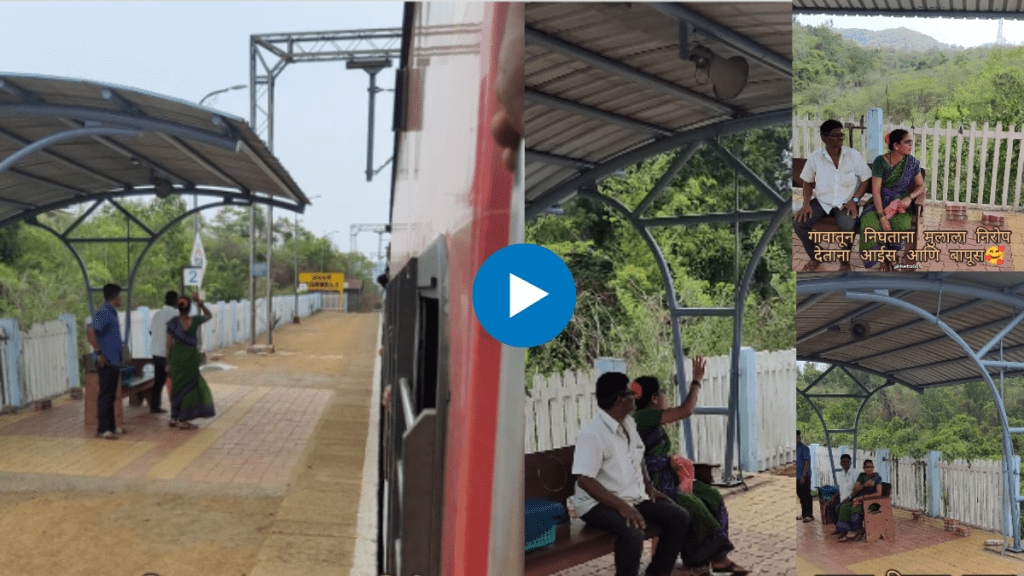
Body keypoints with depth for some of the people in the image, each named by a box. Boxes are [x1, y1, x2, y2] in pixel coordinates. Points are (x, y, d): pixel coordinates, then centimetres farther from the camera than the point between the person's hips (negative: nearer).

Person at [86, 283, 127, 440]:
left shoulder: (112, 313, 14)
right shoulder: (103, 313, -14)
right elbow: (90, 331, -26)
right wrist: (99, 353, -23)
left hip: (114, 361, 9)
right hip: (106, 362, -9)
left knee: (111, 396, 15)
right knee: (105, 396, -6)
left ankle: (111, 426, 22)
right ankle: (102, 429, -3)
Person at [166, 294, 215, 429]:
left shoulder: (172, 323, -5)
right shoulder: (194, 321, -9)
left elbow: (169, 344, -3)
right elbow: (209, 315, 11)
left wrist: (168, 362, 5)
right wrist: (200, 302, 4)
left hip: (176, 357, 3)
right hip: (190, 358, -3)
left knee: (178, 387, 15)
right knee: (188, 387, 3)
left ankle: (174, 418, 21)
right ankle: (183, 420, 3)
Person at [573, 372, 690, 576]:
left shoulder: (629, 423, 6)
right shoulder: (592, 433, -22)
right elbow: (584, 480, -27)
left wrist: (649, 486, 10)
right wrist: (622, 506, -31)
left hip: (634, 497, 9)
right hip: (598, 503, -9)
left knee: (679, 517, -1)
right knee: (632, 533, -36)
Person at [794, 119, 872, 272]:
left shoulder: (853, 155, -7)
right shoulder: (815, 156, -4)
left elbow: (866, 179, -1)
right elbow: (808, 181, 8)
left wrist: (854, 200, -14)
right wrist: (806, 203, -6)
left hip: (845, 202, -2)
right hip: (821, 201, 2)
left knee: (847, 226, -33)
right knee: (798, 223, -20)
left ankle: (845, 260, -4)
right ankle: (816, 257, 4)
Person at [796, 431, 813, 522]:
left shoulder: (804, 448, -9)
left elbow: (807, 463, -13)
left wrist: (803, 476, -18)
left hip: (804, 477, -7)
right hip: (798, 477, 7)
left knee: (806, 496, -5)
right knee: (801, 496, 11)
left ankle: (809, 515, -3)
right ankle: (803, 514, 19)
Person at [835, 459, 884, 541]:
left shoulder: (877, 477, -6)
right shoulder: (861, 476, 11)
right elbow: (855, 489, 2)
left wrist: (864, 497, -20)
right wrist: (864, 485, -18)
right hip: (859, 500, 6)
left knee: (855, 509, -33)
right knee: (844, 508, -18)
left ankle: (858, 531, -15)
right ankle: (849, 531, -22)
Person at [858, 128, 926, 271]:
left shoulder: (912, 162, -2)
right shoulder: (880, 161, -11)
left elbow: (921, 186, 5)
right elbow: (876, 191, -14)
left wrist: (909, 197, -18)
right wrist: (882, 216, -23)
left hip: (900, 204, 2)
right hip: (881, 203, -1)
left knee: (902, 226, -32)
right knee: (869, 225, -32)